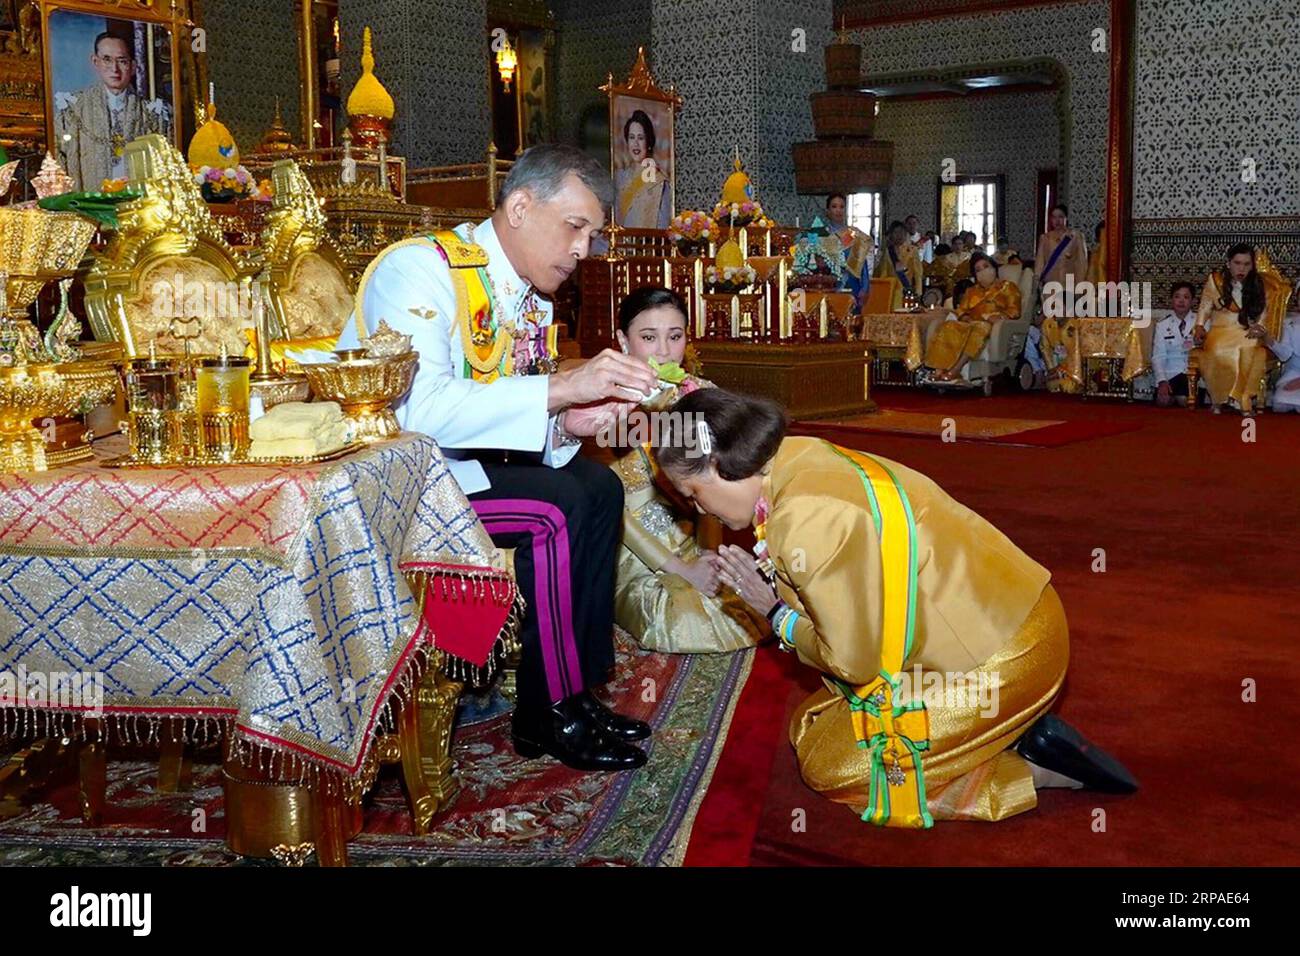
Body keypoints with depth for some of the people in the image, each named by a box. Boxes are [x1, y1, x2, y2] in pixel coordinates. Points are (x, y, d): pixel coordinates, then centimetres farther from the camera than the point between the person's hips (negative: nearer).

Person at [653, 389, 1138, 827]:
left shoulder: (805, 521, -26)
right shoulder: (800, 457, 0)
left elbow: (854, 660, -17)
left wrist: (775, 612, -4)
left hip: (997, 659, -9)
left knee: (828, 766, 1)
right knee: (814, 725, 15)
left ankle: (1028, 766, 1)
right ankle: (1017, 736, 11)